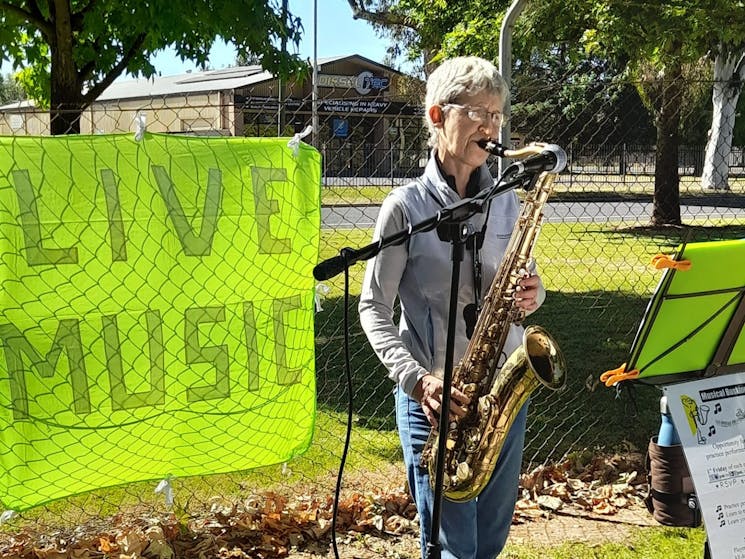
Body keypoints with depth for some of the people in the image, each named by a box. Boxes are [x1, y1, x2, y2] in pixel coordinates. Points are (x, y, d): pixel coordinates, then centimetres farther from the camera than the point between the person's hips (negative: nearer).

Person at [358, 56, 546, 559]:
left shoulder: (506, 201, 6)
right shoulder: (407, 206, -7)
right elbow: (373, 308, -6)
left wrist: (532, 295, -8)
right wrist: (416, 378, -19)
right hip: (436, 398, -5)